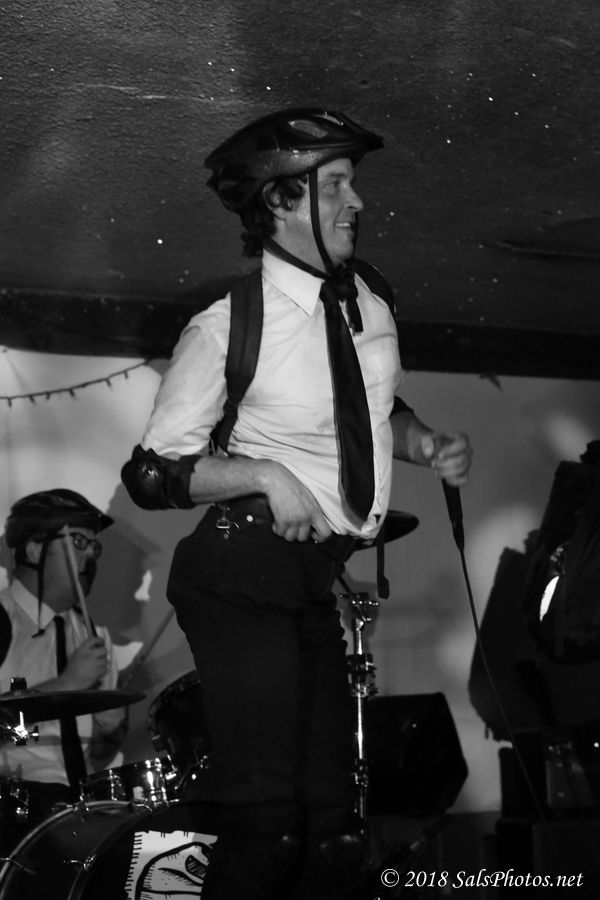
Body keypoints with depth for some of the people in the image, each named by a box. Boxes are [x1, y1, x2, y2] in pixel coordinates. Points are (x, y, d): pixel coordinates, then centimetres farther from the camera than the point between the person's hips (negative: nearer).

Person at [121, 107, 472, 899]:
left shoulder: (369, 307, 8)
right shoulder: (227, 327, -10)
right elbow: (149, 474, -7)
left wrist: (426, 442, 5)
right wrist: (265, 473, -20)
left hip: (321, 580, 7)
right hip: (247, 574, -7)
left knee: (335, 834, 8)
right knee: (268, 826, -14)